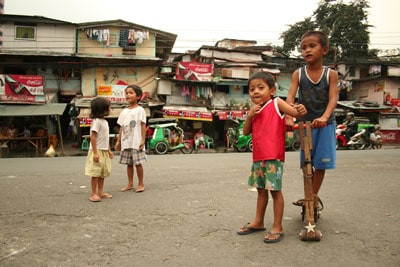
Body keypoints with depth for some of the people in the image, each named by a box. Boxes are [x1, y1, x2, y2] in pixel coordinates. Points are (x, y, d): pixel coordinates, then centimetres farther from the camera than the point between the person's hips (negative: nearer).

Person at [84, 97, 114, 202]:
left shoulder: (105, 122, 14)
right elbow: (93, 137, -19)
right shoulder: (96, 121, -14)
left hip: (104, 151, 9)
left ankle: (100, 192, 22)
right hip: (97, 151, -9)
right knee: (96, 173, -4)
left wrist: (109, 150, 19)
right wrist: (95, 152, -23)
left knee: (103, 173, 13)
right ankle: (94, 194, 4)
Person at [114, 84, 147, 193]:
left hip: (136, 142, -5)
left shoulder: (140, 110, -2)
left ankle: (141, 184, 11)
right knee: (129, 163, 10)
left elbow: (143, 125, -6)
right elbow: (121, 127, 15)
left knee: (138, 163, -1)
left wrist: (143, 140, -12)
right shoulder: (124, 111, 14)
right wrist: (118, 141, 11)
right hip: (126, 142, 6)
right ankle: (130, 184, 20)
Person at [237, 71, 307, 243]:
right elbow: (246, 132, 14)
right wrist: (250, 115, -1)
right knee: (261, 189, 17)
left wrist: (300, 111, -36)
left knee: (275, 190, -3)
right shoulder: (256, 110, 16)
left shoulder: (276, 103, -3)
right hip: (258, 157, 7)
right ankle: (258, 222, 29)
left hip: (273, 156, -7)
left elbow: (296, 113, -12)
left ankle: (277, 227, 8)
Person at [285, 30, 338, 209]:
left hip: (325, 124, -1)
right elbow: (290, 97, -16)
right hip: (305, 124, 1)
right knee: (306, 162, 9)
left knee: (321, 162, 1)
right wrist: (289, 118, -33)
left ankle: (313, 196, 15)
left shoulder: (331, 74, -7)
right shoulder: (298, 74, -5)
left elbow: (333, 98, -18)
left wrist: (324, 117, -37)